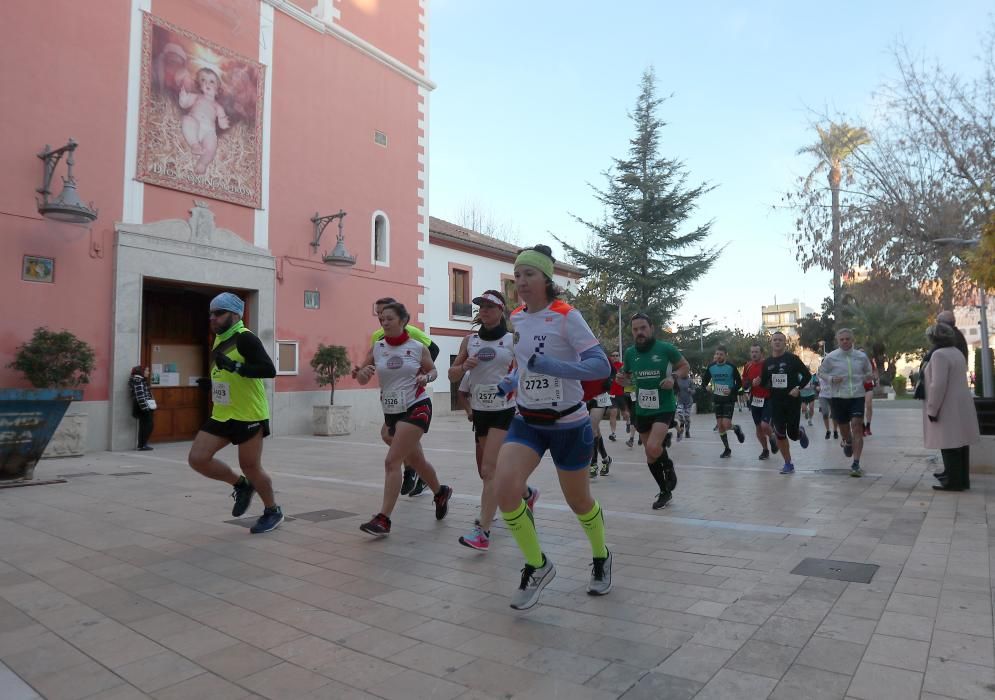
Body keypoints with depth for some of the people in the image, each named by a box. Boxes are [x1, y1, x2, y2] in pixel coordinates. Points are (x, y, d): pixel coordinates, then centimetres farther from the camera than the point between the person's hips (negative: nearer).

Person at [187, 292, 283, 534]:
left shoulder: (245, 338, -17)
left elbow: (269, 370, -28)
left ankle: (273, 511, 24)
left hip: (249, 416, -8)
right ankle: (241, 485, 22)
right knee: (197, 459, 0)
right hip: (221, 415, 8)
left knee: (250, 467, 2)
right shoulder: (219, 339, 11)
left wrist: (235, 367, -35)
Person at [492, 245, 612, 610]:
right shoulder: (516, 319, 3)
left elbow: (601, 366, -22)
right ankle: (537, 565, 5)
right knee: (505, 489, -18)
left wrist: (550, 366, -33)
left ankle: (601, 557, 44)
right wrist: (510, 383, 3)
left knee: (578, 501, 11)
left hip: (568, 425, -4)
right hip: (526, 422, 5)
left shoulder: (566, 316, -15)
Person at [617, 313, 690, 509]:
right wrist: (624, 379, -5)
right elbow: (625, 375, 18)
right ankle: (665, 491, 33)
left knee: (653, 448, -24)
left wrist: (673, 377, -14)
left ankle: (668, 467, 11)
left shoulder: (666, 349, -9)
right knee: (650, 456, 12)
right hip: (642, 410, 5)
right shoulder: (630, 353, 1)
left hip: (664, 407, -5)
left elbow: (685, 366, 5)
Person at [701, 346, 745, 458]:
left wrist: (732, 390, -19)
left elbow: (739, 383, -3)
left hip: (729, 399, -4)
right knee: (720, 425, 4)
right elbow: (704, 382, 7)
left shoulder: (731, 367, -9)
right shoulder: (711, 367, 1)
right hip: (717, 400, 4)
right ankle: (727, 449, 18)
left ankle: (736, 428, 20)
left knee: (726, 424, -16)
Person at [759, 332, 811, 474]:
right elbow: (764, 382, 14)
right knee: (780, 434, 0)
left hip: (793, 400, -3)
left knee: (793, 434, 0)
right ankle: (788, 464, 13)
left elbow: (807, 375, -4)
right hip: (776, 402, 3)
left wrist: (798, 388, -16)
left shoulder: (792, 358, -6)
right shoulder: (767, 362, 6)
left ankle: (801, 433, 39)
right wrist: (759, 382, -8)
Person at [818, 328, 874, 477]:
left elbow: (869, 372, 18)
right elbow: (821, 373, 7)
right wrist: (831, 379, -13)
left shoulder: (861, 357, 3)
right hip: (838, 397, 0)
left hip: (857, 396, 0)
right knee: (843, 426, 12)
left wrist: (868, 377, -5)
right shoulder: (831, 357, -3)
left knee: (857, 426, -12)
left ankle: (856, 464, -11)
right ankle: (848, 442, 51)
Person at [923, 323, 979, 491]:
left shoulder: (939, 354, -16)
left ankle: (953, 481, -1)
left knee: (949, 445, -5)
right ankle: (962, 479, 19)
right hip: (961, 406, 10)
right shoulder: (957, 352, 15)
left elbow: (938, 385, -22)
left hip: (948, 408, -10)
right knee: (959, 443, 13)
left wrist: (932, 409, -17)